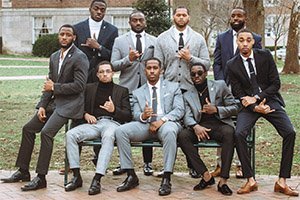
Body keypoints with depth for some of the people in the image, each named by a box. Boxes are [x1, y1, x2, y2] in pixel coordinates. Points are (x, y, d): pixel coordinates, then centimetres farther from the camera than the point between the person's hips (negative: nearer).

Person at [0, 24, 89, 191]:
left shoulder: (80, 57, -11)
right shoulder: (54, 57, 13)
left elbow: (79, 85, -18)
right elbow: (49, 83, 13)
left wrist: (54, 87, -11)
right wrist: (42, 106, 1)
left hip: (69, 103, -9)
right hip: (54, 102, 9)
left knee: (46, 132, -24)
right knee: (28, 129, 7)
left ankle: (41, 178, -18)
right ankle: (23, 171, 18)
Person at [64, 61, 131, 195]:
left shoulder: (122, 91, 17)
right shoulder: (90, 88, 22)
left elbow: (128, 116, 9)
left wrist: (114, 110, -10)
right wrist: (86, 115, -1)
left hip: (112, 123, -3)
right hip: (94, 123, 3)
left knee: (108, 136, -39)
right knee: (70, 134, -26)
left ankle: (97, 179, -44)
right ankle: (76, 176, -23)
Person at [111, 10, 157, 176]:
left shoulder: (155, 42, 10)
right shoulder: (120, 41, 8)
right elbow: (113, 65, 0)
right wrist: (128, 59, -16)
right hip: (127, 89, 0)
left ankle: (147, 163, 14)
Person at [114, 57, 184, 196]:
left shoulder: (173, 87, 15)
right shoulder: (138, 93, 21)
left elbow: (179, 110, 2)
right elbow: (135, 115, 11)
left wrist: (162, 120, -15)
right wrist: (143, 116, -15)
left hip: (166, 123, -3)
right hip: (145, 125, 3)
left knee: (170, 131, -40)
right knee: (120, 131, -24)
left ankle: (166, 179, -35)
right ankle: (131, 176, -18)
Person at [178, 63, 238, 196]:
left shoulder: (220, 86, 10)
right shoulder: (187, 95, 15)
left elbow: (234, 108, 7)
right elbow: (187, 117, 2)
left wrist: (216, 109, -12)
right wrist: (195, 126, -23)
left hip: (220, 124, -2)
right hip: (200, 127, 2)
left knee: (229, 133, -37)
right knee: (182, 136, -29)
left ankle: (223, 181, -34)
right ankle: (206, 176, -24)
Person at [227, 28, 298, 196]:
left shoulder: (265, 56, -1)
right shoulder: (232, 65, 0)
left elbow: (276, 83, -2)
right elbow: (238, 94, 0)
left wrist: (257, 98, -14)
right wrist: (254, 107, -17)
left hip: (270, 100, 0)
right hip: (249, 105, 0)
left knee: (290, 132, -21)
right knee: (239, 134, -27)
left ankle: (282, 181, -13)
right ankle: (250, 180, -16)